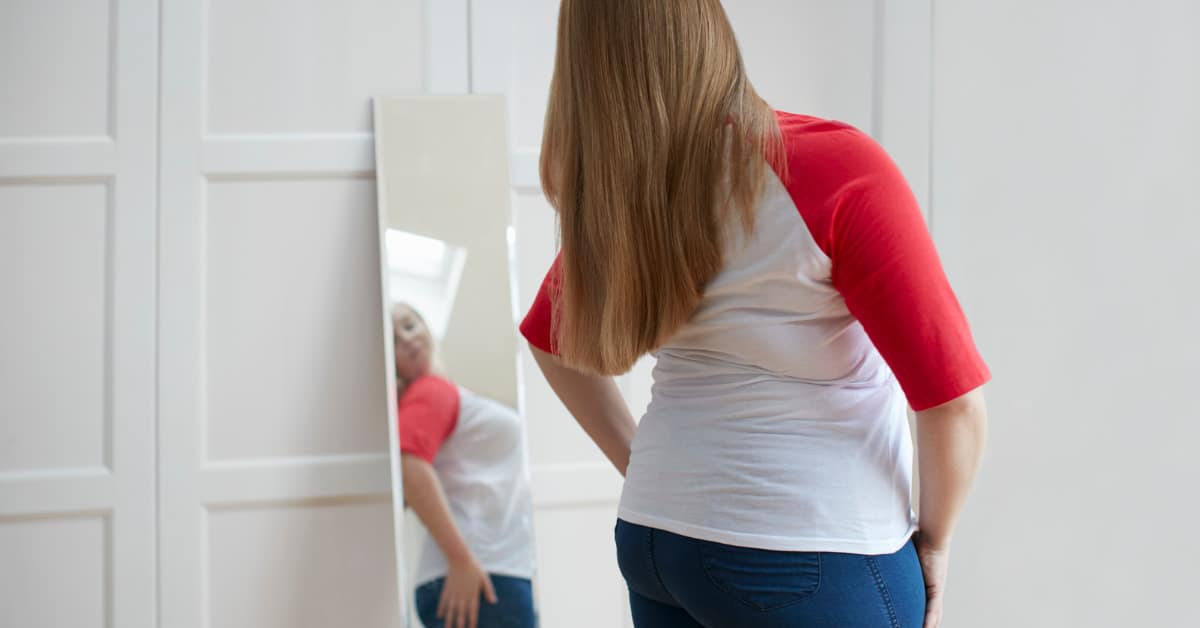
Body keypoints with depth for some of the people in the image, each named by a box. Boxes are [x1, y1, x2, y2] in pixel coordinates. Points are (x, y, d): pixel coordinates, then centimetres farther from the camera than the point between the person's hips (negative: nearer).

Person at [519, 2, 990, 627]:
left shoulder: (617, 199, 1)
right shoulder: (837, 170, -18)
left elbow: (550, 340, 18)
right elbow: (953, 398, -18)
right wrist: (934, 538, -3)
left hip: (652, 536, 6)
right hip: (810, 553, -6)